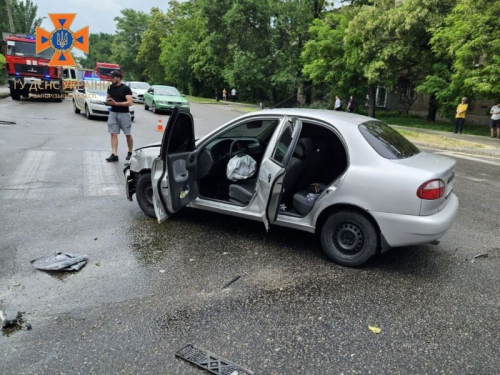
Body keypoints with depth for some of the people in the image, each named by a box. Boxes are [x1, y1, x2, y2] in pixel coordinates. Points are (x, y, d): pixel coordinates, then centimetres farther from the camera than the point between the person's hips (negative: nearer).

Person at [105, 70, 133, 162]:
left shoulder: (126, 88, -9)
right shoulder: (110, 87, 8)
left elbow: (129, 103, -17)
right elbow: (108, 99, 20)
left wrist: (116, 103, -22)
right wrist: (108, 101, -5)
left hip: (124, 114, -5)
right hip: (113, 113, 5)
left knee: (128, 134, 6)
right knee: (113, 134, -4)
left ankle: (130, 153, 23)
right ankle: (114, 155, -6)